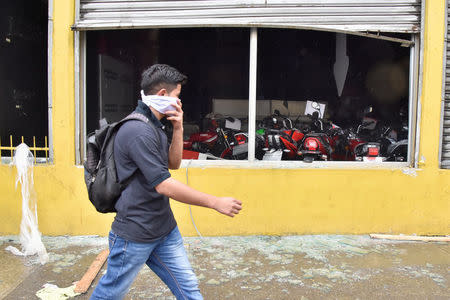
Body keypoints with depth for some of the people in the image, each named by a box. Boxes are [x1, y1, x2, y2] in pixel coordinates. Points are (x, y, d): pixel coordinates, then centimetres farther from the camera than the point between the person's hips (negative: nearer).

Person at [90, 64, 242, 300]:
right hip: (136, 235, -9)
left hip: (164, 230, 9)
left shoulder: (154, 127, 9)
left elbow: (173, 163, 14)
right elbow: (164, 185, -27)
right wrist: (216, 203, -22)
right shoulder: (139, 132, -24)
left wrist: (178, 128, -1)